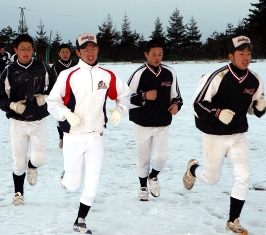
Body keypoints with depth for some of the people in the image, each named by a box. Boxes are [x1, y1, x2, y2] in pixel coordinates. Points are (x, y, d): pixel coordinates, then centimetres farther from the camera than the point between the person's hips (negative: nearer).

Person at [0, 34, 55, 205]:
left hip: (39, 122, 0)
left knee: (39, 158, -6)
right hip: (18, 122, 0)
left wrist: (46, 98, -12)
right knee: (19, 161, 3)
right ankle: (19, 193, 25)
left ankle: (32, 167, 32)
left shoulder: (44, 69, -3)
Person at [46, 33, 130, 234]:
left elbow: (124, 94, 13)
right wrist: (67, 114, -21)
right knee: (73, 185, 4)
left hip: (96, 138, 2)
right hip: (73, 137, -2)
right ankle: (66, 177, 41)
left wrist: (120, 110, -6)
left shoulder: (108, 76, 0)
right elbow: (53, 102, -4)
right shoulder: (68, 75, -8)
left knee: (93, 184, 0)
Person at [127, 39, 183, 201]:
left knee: (161, 156, -6)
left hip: (163, 123, 2)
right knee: (144, 157, 10)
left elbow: (176, 94, 13)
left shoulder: (170, 73, 0)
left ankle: (153, 176, 27)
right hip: (143, 123, -2)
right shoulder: (139, 74, -11)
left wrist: (176, 104, -7)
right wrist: (144, 96, -23)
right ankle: (143, 187, 31)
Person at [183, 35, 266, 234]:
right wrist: (218, 113, -30)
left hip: (238, 136, 4)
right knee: (211, 178, 12)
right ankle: (193, 169, 48)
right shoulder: (218, 77, -21)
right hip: (214, 136, -4)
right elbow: (197, 104, -17)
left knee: (243, 176, -9)